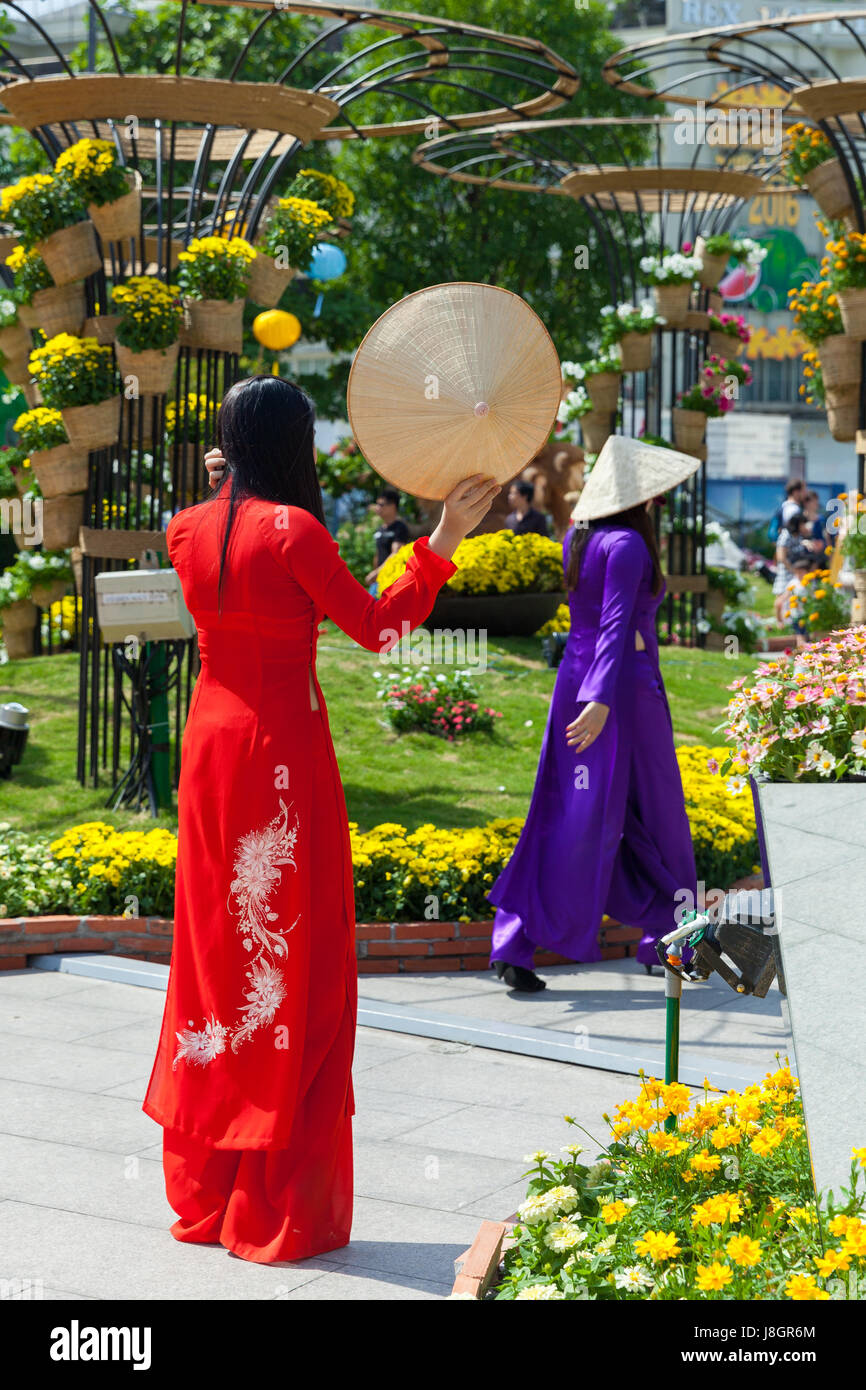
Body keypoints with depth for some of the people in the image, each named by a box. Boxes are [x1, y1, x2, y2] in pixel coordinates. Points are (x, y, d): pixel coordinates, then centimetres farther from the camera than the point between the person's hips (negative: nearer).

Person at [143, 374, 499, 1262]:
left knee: (216, 954, 15)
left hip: (210, 743, 6)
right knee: (294, 963, 2)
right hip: (285, 754, -6)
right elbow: (376, 629, -9)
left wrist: (221, 487, 21)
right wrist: (444, 540, -8)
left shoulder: (188, 530, 4)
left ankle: (201, 1192, 23)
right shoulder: (293, 530, -14)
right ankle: (278, 1211, 7)